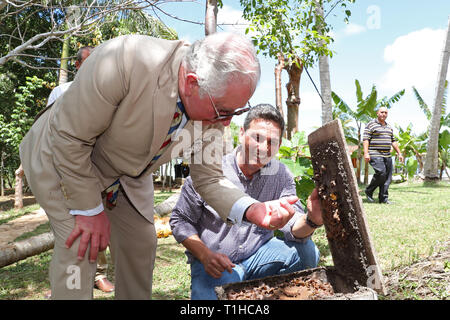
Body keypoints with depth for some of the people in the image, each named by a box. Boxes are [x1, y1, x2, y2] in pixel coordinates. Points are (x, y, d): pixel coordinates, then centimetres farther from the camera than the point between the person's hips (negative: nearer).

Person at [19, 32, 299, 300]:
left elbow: (209, 178, -11)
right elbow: (70, 137, -28)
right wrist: (90, 209, -20)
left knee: (141, 243, 7)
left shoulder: (215, 105, -21)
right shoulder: (124, 61, -40)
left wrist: (254, 210, -30)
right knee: (80, 246, -15)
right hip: (63, 158, -4)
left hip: (127, 174, 5)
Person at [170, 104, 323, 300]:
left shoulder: (281, 175, -1)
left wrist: (311, 221, -35)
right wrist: (205, 255, -19)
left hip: (258, 254, 3)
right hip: (212, 264, -3)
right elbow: (180, 221, -4)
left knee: (306, 252, -19)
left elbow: (292, 226, -11)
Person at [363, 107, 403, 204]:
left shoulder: (389, 127, 21)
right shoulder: (371, 125, -1)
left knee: (388, 177, 0)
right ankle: (369, 191, -1)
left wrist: (399, 153, 18)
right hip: (375, 155, -7)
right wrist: (366, 153, -18)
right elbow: (365, 139, -8)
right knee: (381, 173, -20)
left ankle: (383, 198, 6)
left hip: (387, 155, 7)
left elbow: (393, 141, 25)